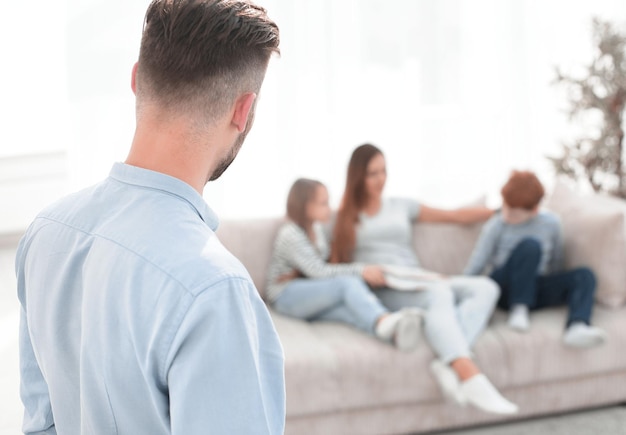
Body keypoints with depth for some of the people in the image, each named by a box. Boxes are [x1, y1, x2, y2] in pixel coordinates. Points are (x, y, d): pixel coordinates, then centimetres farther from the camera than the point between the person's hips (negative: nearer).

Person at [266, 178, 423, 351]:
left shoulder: (316, 228, 11)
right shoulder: (289, 235, -16)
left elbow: (320, 269, 11)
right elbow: (318, 272, -21)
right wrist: (361, 271, -24)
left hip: (312, 296, 7)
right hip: (287, 296, -7)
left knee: (353, 310, -27)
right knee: (349, 282, -31)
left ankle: (396, 332, -57)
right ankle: (383, 320, -59)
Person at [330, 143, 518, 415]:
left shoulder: (401, 207, 27)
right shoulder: (346, 218, 18)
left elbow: (456, 216, 27)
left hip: (417, 282, 5)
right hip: (381, 292, -5)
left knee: (485, 288, -23)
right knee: (439, 293, -37)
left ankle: (449, 363, -44)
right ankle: (470, 377, -56)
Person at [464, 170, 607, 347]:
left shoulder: (551, 222, -2)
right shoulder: (497, 225, -9)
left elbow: (556, 262, 10)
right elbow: (476, 266, -9)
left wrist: (555, 289, 14)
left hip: (536, 290, 4)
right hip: (503, 290, -4)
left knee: (585, 275, -20)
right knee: (530, 245, -29)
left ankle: (577, 327, -45)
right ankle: (518, 309, -24)